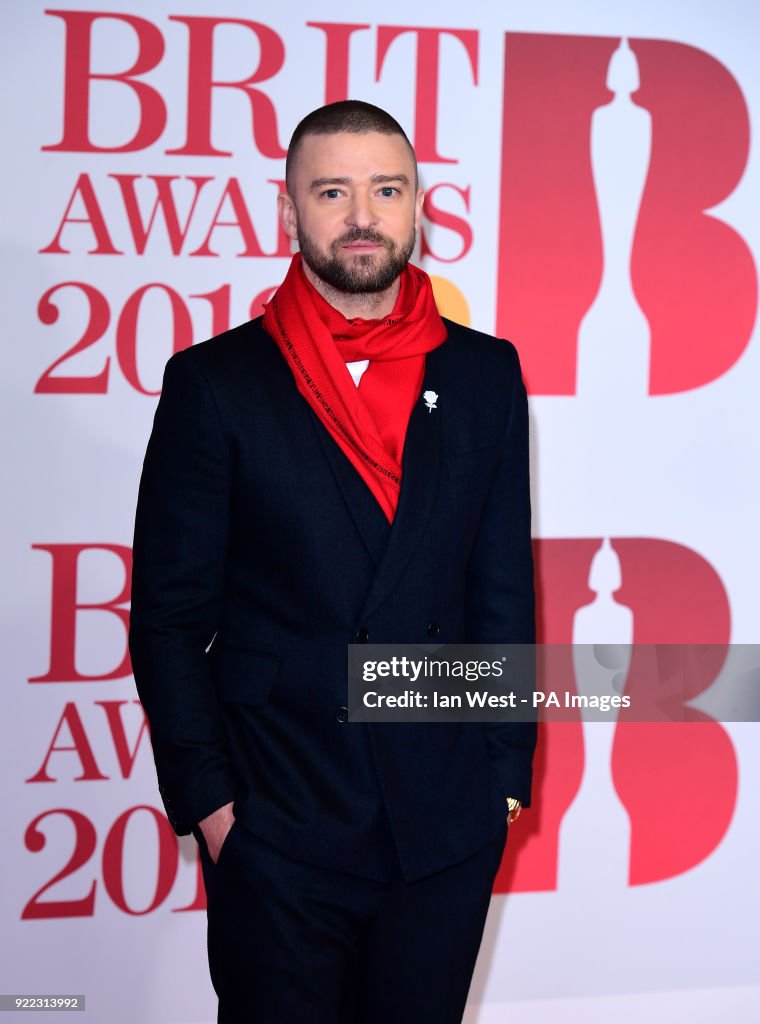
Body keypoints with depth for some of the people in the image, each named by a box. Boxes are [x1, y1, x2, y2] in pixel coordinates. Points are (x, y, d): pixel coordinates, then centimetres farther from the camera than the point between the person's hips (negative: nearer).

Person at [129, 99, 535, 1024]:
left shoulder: (485, 374, 5)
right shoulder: (215, 384, -2)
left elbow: (505, 590, 7)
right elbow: (169, 613, -2)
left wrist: (504, 769, 3)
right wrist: (204, 799, -6)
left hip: (448, 829, 2)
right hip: (276, 831, -2)